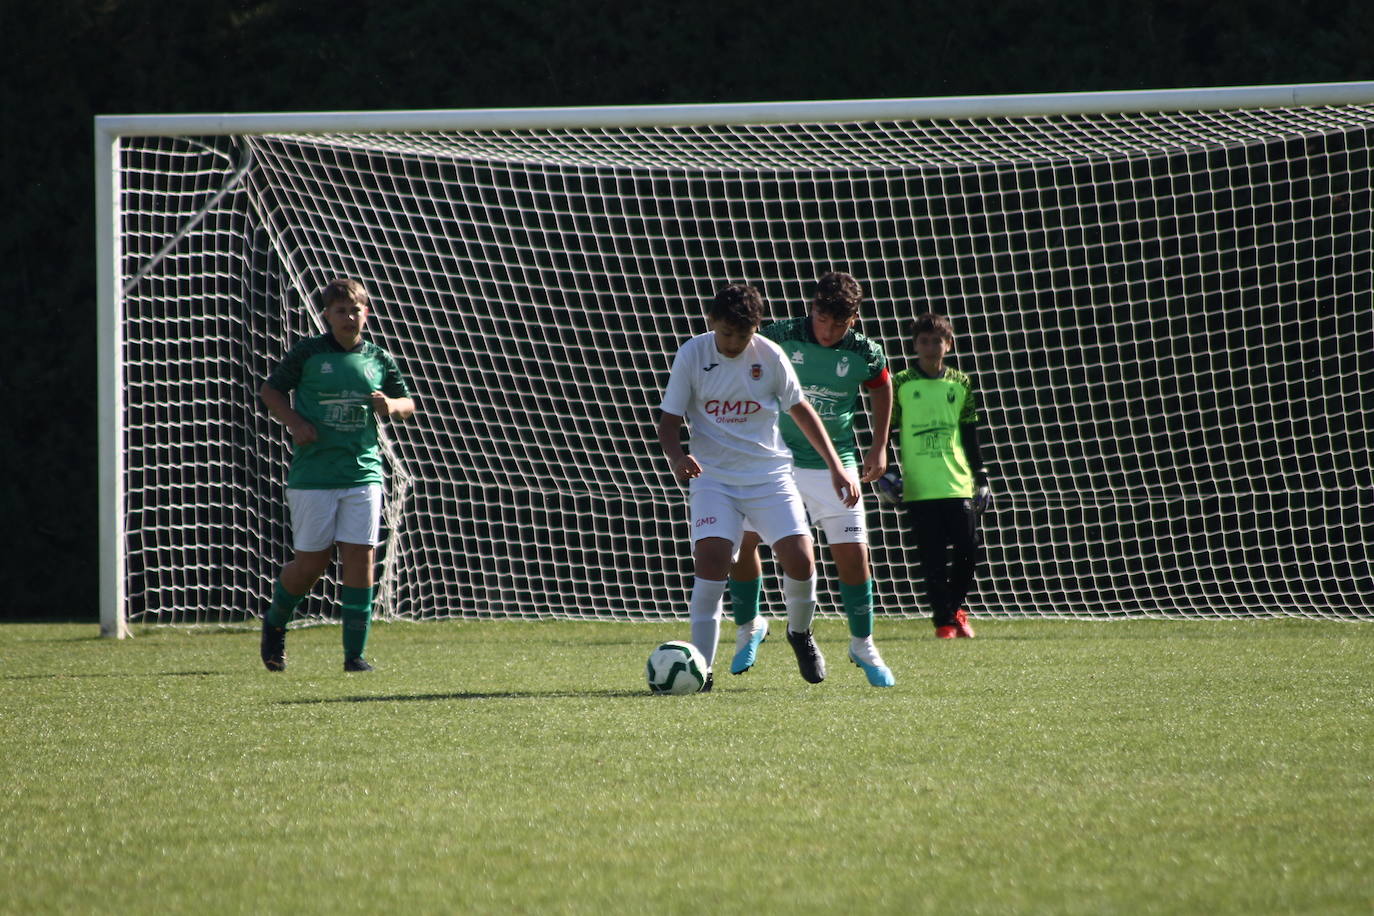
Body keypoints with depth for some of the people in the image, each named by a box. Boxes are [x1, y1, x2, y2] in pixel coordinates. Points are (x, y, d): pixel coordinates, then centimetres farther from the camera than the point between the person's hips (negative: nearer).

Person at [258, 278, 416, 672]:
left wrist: (391, 406, -7)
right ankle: (275, 623, 30)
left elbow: (408, 404, 16)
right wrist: (295, 422, -9)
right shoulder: (308, 352, -1)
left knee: (360, 557, -6)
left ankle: (355, 653, 0)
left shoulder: (379, 359, 8)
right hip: (312, 474, -2)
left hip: (363, 473, 2)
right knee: (311, 563, 1)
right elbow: (270, 390, 8)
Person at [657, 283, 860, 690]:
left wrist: (836, 467, 9)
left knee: (800, 561, -11)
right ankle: (701, 667, -14)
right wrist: (677, 457, -25)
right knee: (710, 559, -21)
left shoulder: (770, 356, -2)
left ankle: (800, 633, 22)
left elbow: (800, 409, 12)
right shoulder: (692, 355, -6)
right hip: (714, 477, -1)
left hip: (770, 474, 1)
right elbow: (669, 421, -3)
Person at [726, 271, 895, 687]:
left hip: (833, 465, 0)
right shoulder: (778, 338, -13)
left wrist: (879, 448, 8)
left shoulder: (864, 353, -10)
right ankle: (749, 626, 20)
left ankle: (862, 645, 15)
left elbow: (881, 387, 12)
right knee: (741, 540, -5)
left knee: (853, 553, -4)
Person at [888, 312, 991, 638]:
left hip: (959, 485, 2)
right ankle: (944, 621, 5)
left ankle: (954, 608, 21)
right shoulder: (900, 385, 3)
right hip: (919, 489, -2)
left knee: (968, 553, -2)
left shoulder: (960, 384, 11)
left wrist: (981, 478, 12)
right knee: (933, 559, -4)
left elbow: (971, 436, 16)